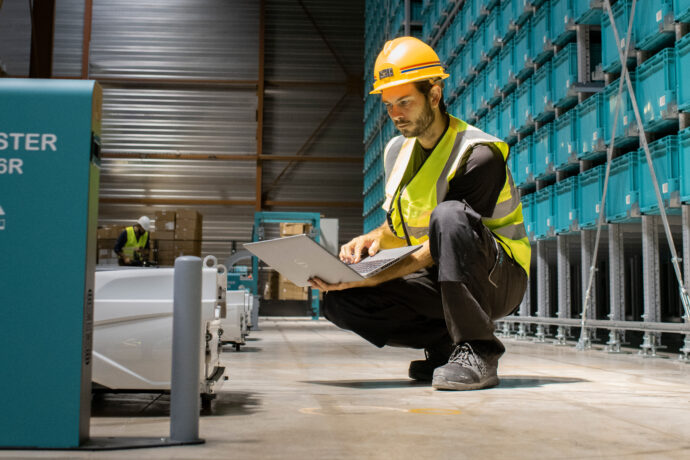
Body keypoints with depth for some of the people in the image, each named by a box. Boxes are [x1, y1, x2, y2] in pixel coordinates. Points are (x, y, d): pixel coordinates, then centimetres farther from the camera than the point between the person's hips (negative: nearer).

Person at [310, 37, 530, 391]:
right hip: (436, 281, 7)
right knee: (339, 303, -13)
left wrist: (376, 277, -31)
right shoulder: (397, 152, 7)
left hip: (498, 279, -6)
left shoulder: (478, 155, -18)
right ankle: (447, 344, -4)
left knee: (449, 215, -38)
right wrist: (372, 239, -10)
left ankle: (477, 352, -27)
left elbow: (440, 245, -23)